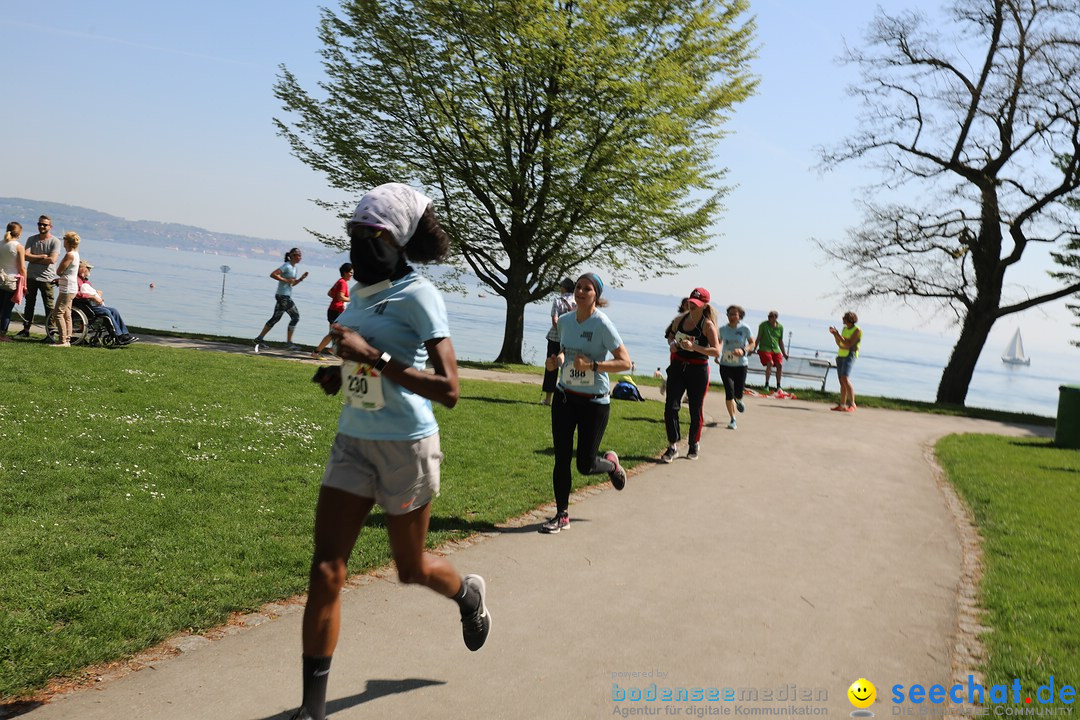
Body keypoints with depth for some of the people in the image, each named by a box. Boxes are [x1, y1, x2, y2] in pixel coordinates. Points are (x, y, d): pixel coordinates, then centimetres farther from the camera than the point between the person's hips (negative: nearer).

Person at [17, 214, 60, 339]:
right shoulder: (32, 239, 6)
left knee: (49, 307, -3)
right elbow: (26, 256, -5)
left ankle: (50, 333, 0)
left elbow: (52, 260, -18)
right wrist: (42, 256, -14)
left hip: (46, 278, -5)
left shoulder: (55, 241, -6)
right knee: (29, 304, 13)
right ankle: (26, 330, 22)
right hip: (31, 276, 5)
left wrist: (34, 259, -10)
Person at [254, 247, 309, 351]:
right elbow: (273, 274, -22)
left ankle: (260, 339, 17)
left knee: (275, 318, 13)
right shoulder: (287, 266, -13)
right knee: (295, 316, -6)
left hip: (286, 297, 10)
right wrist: (285, 280, -21)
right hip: (283, 296, -10)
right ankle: (289, 342, -1)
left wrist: (301, 279, 8)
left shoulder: (294, 268, 15)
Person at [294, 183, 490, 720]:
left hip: (405, 445, -6)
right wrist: (341, 372, 4)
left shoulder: (417, 295, -15)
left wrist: (372, 356, -28)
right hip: (352, 440, 6)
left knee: (410, 569, 14)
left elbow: (448, 390, -23)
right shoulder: (360, 292, 7)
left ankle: (469, 594, 48)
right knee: (326, 569, -2)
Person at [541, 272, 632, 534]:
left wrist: (592, 365, -26)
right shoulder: (564, 321, 3)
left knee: (585, 465, 1)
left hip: (595, 402, -5)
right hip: (564, 397, 5)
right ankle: (562, 515, 13)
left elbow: (625, 362, -15)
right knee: (561, 459, 2)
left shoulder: (602, 324, -15)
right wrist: (556, 360, -1)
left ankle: (612, 463, 35)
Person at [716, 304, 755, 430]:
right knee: (729, 392, -9)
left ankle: (738, 400, 42)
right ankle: (733, 420, 6)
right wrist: (717, 355, 1)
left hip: (741, 365, -1)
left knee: (738, 394, 1)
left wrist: (743, 350, -19)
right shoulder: (723, 329, -3)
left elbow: (752, 344, 0)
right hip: (725, 365, 1)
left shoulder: (744, 328, -8)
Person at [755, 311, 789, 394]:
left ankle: (778, 386, -2)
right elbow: (758, 338, 3)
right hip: (765, 349, -4)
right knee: (770, 363, -25)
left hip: (775, 350, 4)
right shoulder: (763, 325, -2)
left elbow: (780, 341, 16)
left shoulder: (780, 327, 8)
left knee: (780, 365, -13)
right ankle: (766, 385, -18)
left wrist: (784, 353, 15)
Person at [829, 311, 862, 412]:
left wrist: (838, 335, -16)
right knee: (842, 382, 7)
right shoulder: (844, 328, 14)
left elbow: (848, 344, -16)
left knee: (845, 379, -22)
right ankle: (842, 405, 11)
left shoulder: (857, 330, -10)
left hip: (850, 356, -8)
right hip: (841, 355, 8)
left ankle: (852, 405, -21)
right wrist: (834, 334, 3)